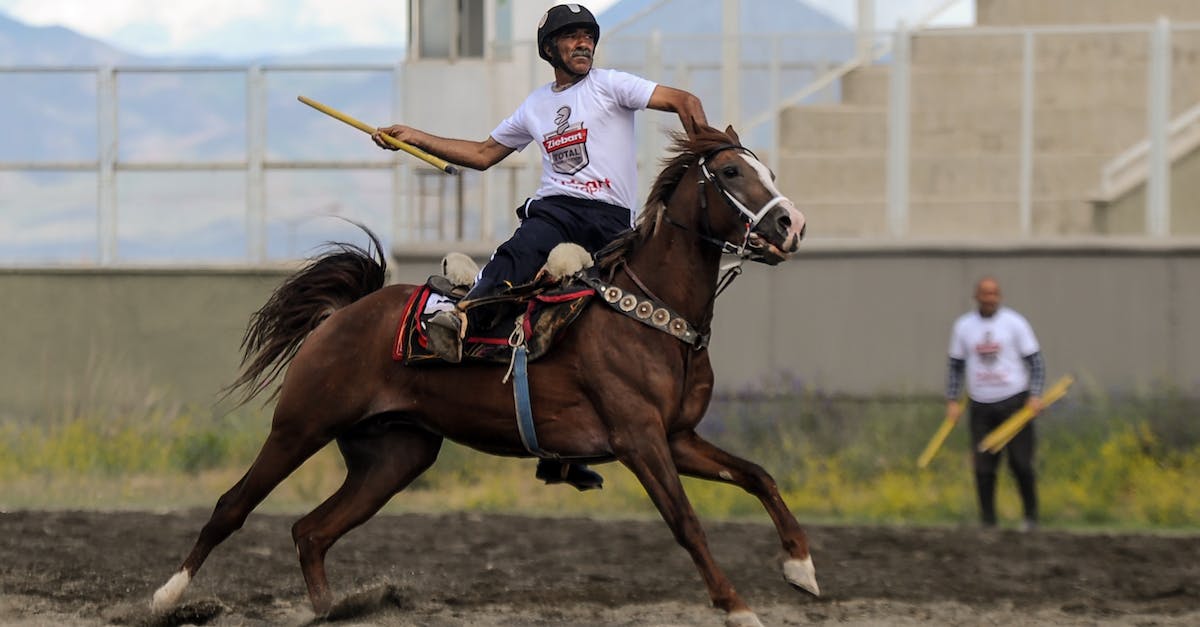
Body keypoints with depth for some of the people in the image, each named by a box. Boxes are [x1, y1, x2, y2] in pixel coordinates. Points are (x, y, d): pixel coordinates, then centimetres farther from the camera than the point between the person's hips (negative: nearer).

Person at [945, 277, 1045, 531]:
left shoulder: (1014, 323, -1)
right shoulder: (963, 326, 8)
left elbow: (1035, 361, 0)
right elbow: (956, 365, 14)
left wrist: (1035, 396, -12)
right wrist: (952, 401, 5)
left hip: (1014, 402, -3)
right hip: (981, 405, 3)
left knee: (1020, 462, -9)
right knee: (983, 467, -1)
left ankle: (1031, 515, 7)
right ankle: (988, 523, 7)